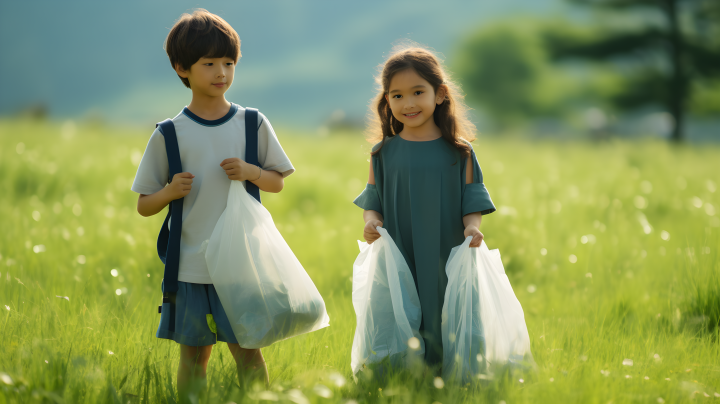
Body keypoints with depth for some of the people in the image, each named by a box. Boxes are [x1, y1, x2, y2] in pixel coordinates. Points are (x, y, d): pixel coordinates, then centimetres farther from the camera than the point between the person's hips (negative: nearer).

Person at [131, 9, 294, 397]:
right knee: (193, 355, 7)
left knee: (248, 351, 1)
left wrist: (251, 172, -8)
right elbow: (144, 205, 4)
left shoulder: (253, 124, 2)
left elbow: (278, 183, 12)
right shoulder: (169, 135, -1)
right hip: (190, 266, 0)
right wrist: (170, 192, -17)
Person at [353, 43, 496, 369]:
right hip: (397, 265, 1)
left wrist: (472, 227, -16)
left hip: (446, 265, 0)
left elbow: (472, 201, 3)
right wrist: (371, 221, -13)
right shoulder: (384, 153, 5)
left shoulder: (458, 152, 3)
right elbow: (373, 200, 8)